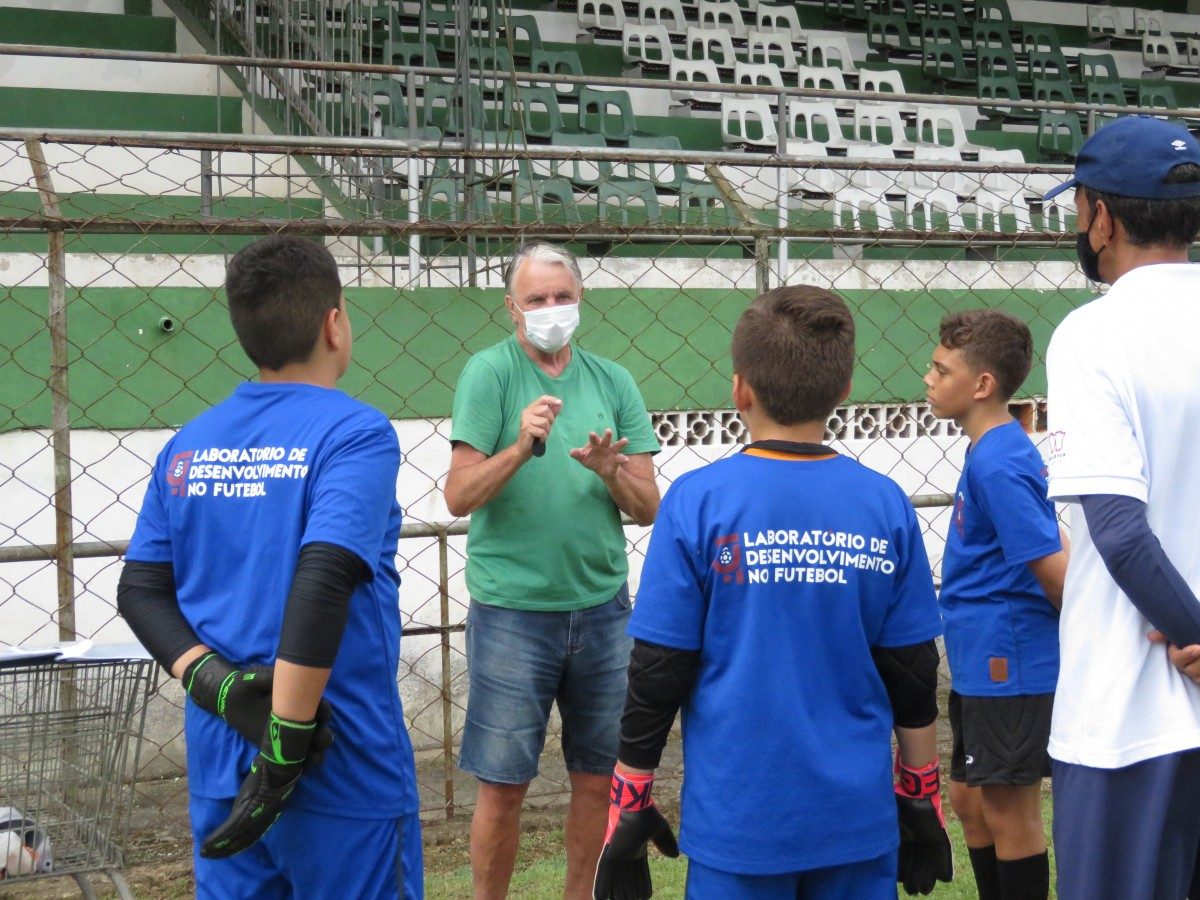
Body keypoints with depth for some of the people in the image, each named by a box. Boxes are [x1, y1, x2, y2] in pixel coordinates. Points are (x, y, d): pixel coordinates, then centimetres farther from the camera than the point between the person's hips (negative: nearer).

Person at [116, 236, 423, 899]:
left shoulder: (187, 446, 6)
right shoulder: (355, 433, -13)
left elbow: (139, 590, 3)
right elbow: (322, 583, -25)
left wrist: (217, 683, -7)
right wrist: (285, 748, -21)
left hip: (219, 765, 6)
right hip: (342, 774, -6)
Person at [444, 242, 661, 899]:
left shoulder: (612, 381, 6)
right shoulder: (490, 372, -5)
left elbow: (648, 509, 4)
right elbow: (459, 497, -11)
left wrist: (610, 470, -15)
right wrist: (521, 447, -25)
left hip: (601, 606, 4)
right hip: (512, 608, -4)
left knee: (598, 777, 11)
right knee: (503, 786, 3)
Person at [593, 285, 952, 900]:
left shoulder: (699, 502, -11)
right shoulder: (885, 505, -4)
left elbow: (656, 676, -8)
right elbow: (914, 675, 2)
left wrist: (628, 808, 2)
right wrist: (921, 801, 14)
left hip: (737, 820, -2)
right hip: (858, 815, 2)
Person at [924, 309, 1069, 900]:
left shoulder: (998, 463, -21)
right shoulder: (995, 451, 9)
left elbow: (1054, 568, -23)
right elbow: (1048, 538, 16)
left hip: (1008, 667, -10)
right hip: (980, 664, 10)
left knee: (1009, 812, 2)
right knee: (969, 800, 19)